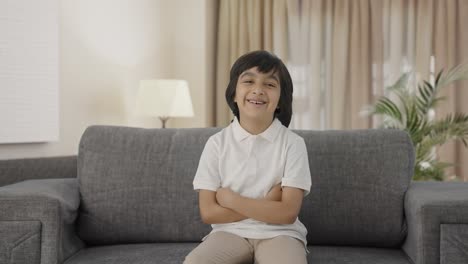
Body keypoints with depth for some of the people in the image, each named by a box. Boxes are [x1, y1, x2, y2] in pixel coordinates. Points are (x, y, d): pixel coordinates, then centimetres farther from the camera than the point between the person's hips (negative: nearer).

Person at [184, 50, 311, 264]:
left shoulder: (292, 143, -4)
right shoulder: (217, 143, -1)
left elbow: (287, 213, -11)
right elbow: (208, 212, -5)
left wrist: (229, 199, -9)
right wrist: (267, 204, -10)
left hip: (278, 234, 0)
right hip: (230, 232, 1)